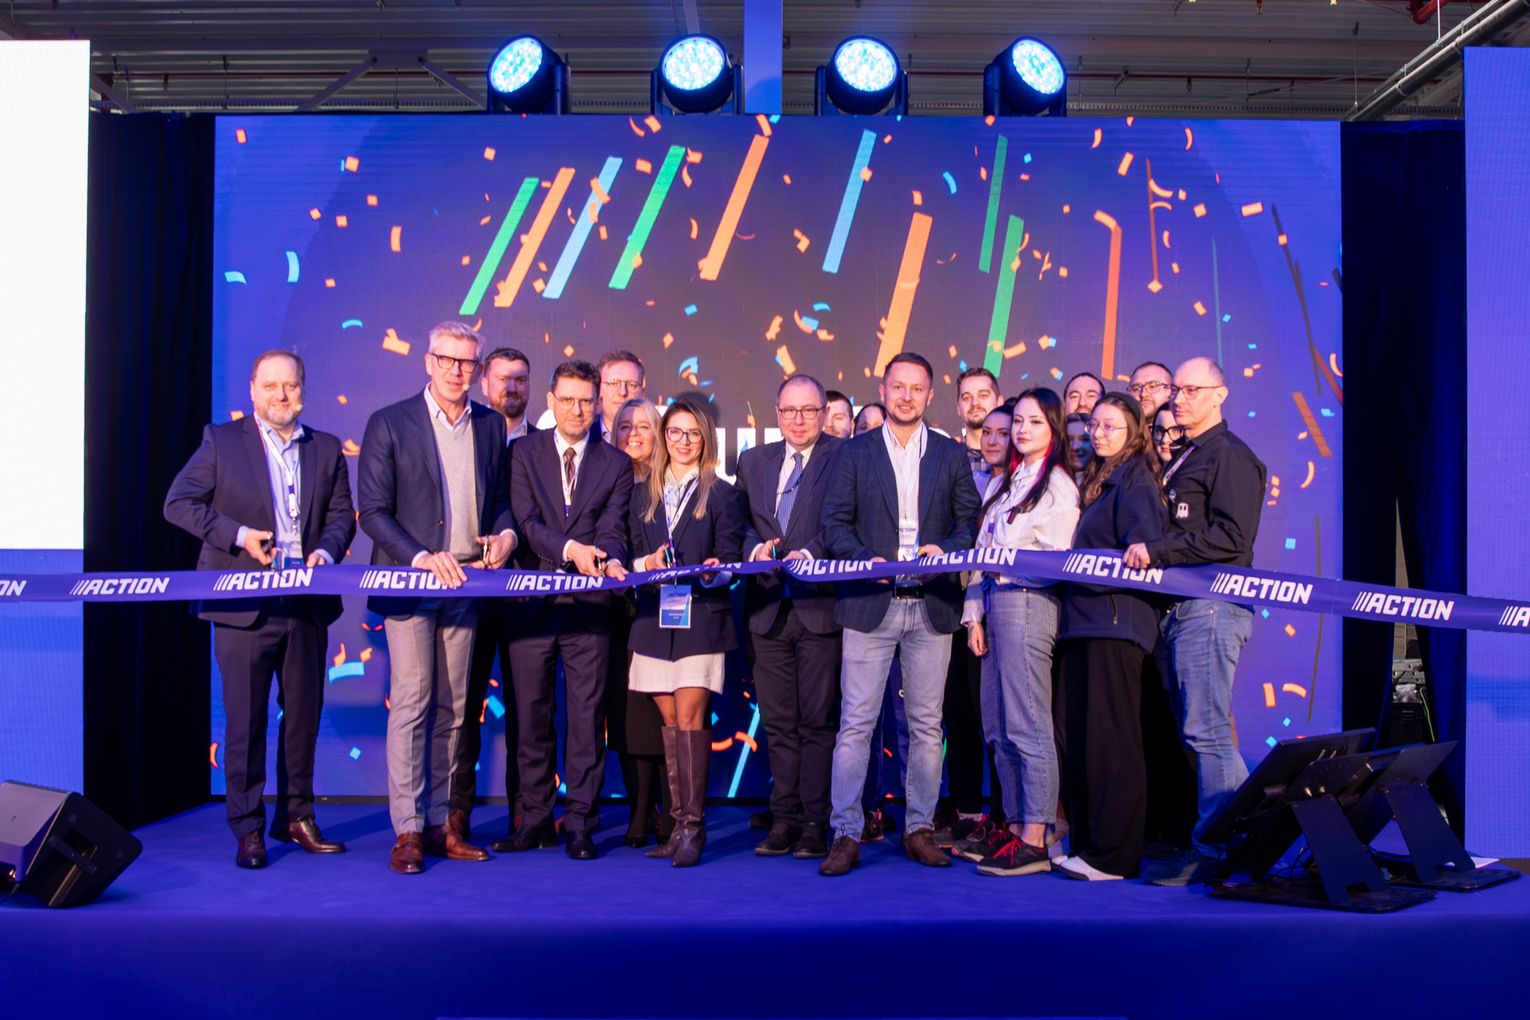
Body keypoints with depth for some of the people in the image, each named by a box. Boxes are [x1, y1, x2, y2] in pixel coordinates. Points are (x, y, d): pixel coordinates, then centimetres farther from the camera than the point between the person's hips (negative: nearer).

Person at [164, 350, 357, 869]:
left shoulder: (326, 449, 12)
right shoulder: (221, 441, 3)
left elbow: (342, 514, 11)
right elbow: (178, 503, 0)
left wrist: (326, 549, -10)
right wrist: (238, 534, -12)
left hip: (307, 604, 3)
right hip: (244, 605, -3)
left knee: (304, 714, 10)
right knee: (245, 718, 2)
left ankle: (296, 816, 24)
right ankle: (248, 828, 13)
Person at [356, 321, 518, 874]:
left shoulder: (491, 425, 10)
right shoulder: (389, 423, -2)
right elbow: (372, 510, -5)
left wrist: (505, 531, -3)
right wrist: (422, 557, -17)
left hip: (465, 584, 4)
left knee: (451, 708, 7)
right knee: (411, 703, -6)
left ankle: (438, 824, 16)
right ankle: (407, 830, 1)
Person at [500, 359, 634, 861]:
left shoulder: (616, 463, 9)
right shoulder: (522, 453, 7)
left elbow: (612, 528, -1)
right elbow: (526, 521, -5)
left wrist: (609, 560, -24)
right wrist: (570, 548, -21)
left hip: (588, 605, 0)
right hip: (533, 600, 1)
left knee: (587, 716, 1)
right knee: (531, 715, 7)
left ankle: (580, 823, 10)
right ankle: (535, 819, 20)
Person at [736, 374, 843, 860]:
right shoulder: (753, 461, 16)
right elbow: (740, 522, 14)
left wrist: (811, 553, -21)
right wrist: (755, 547, -6)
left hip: (820, 604, -4)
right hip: (768, 607, 4)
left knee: (818, 720, 0)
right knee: (778, 722, 10)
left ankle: (815, 822, 8)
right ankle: (784, 817, 18)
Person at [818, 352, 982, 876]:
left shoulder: (951, 454, 11)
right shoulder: (854, 452, 7)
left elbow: (970, 521, 8)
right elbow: (835, 523, 3)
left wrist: (944, 550, -12)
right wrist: (868, 560, -13)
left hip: (932, 606, 2)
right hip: (870, 603, -1)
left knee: (926, 725, 7)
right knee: (855, 723, -3)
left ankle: (920, 829, 18)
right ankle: (845, 834, 4)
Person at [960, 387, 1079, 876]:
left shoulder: (1058, 484, -3)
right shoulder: (1001, 483, 20)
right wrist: (974, 613, 10)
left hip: (1028, 603, -8)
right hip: (994, 603, 8)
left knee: (1027, 726, -8)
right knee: (998, 728, 9)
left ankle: (1035, 842, -3)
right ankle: (1015, 826, 18)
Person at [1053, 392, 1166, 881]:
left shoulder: (1135, 480, -5)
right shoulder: (1099, 481, 22)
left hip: (1115, 622, -9)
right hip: (1083, 622, 9)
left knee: (1111, 739, -6)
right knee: (1080, 737, 9)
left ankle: (1113, 854, 0)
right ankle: (1085, 843, 17)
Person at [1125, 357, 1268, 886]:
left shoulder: (1230, 455, -5)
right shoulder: (1183, 459, 23)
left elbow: (1231, 537, -17)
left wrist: (1156, 549, -15)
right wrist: (1147, 550, 10)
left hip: (1211, 606, -9)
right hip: (1180, 607, 9)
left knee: (1206, 731, -8)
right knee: (1200, 730, 9)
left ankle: (1216, 849, -2)